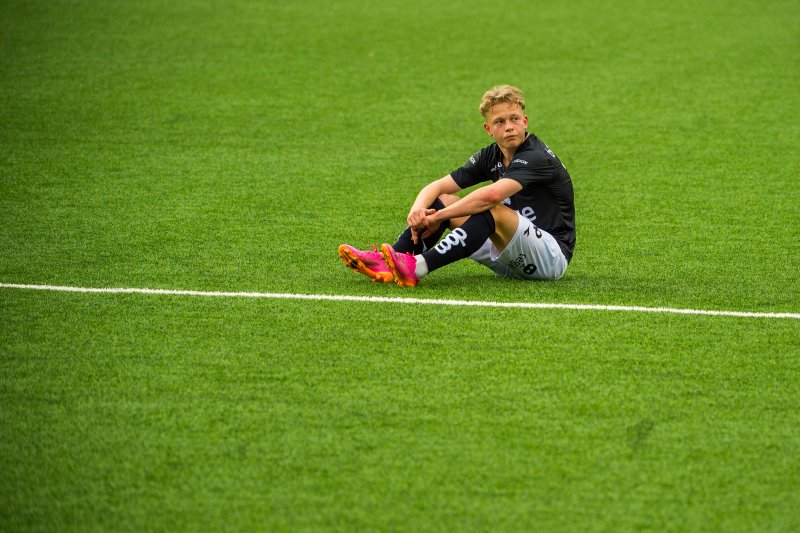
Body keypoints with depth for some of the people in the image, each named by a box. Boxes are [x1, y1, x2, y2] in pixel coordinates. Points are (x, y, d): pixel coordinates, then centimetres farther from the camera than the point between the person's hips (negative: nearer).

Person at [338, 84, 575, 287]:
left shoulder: (536, 157, -19)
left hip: (553, 254, -8)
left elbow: (492, 195, -35)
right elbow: (437, 186, 3)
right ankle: (387, 264, -21)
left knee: (492, 210, -33)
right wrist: (418, 209, -21)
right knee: (442, 201, -1)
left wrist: (438, 217, -28)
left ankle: (418, 267, -44)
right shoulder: (491, 156, 6)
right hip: (509, 261, 8)